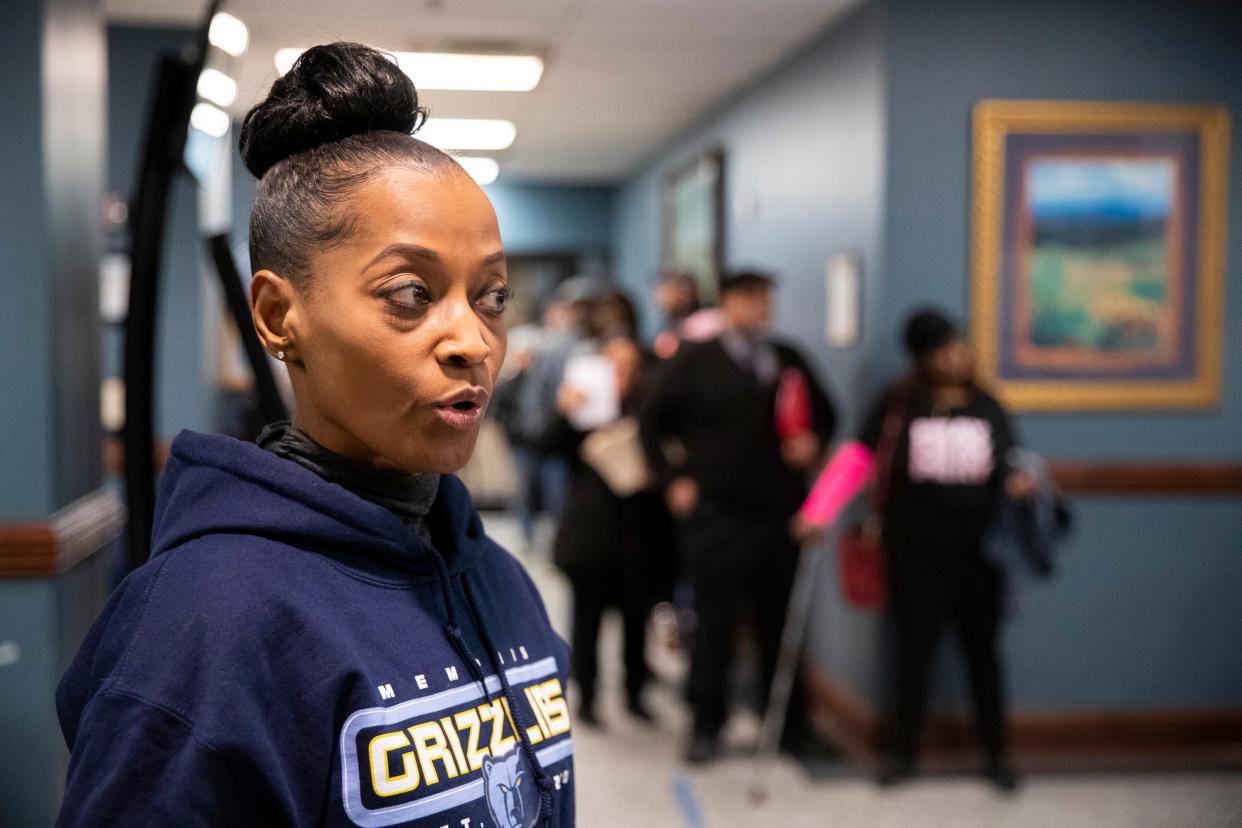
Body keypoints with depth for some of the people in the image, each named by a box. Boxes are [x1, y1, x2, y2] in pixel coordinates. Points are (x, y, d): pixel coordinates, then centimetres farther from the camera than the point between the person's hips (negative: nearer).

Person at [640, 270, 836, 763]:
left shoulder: (790, 362, 10)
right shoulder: (695, 361, 0)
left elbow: (823, 414, 21)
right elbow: (653, 425, 3)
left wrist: (814, 442, 0)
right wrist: (673, 480, -5)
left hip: (781, 513, 4)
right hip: (717, 514, -3)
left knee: (778, 622, 9)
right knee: (714, 622, 2)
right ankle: (706, 723, 13)